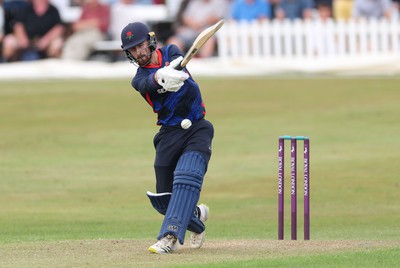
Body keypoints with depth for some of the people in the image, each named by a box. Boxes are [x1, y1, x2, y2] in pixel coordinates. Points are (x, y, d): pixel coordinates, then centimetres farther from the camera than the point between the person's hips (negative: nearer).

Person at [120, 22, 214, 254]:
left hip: (197, 128, -3)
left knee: (187, 177, -27)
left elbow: (175, 61, -21)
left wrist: (172, 68, -47)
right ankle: (196, 215, 34)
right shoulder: (139, 80, 2)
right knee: (163, 200, 3)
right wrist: (160, 77, -49)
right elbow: (148, 83, -23)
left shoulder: (170, 52, 4)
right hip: (169, 135, 3)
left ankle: (170, 236, -34)